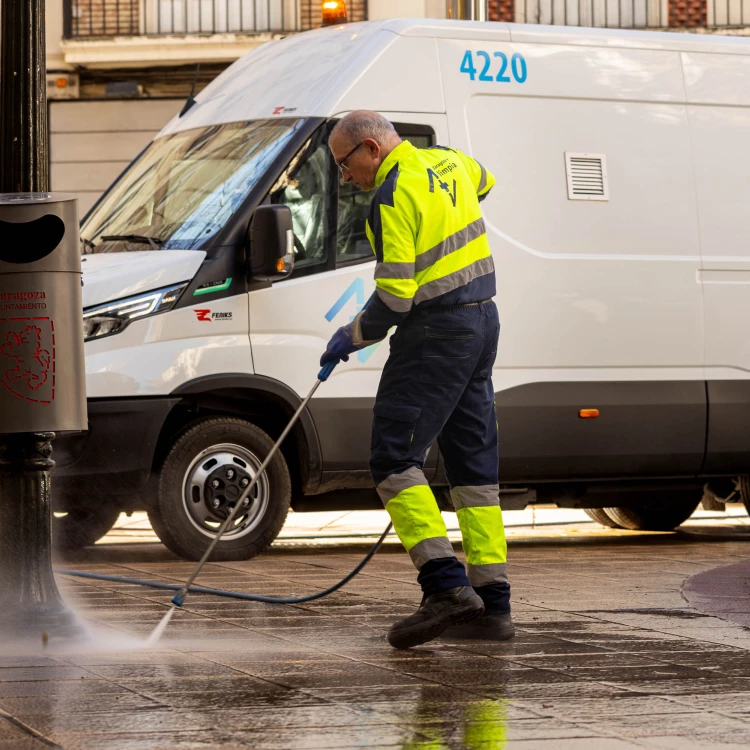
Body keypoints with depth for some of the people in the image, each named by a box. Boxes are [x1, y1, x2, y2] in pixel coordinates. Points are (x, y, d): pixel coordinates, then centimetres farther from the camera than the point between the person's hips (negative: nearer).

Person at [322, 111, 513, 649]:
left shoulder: (395, 195, -17)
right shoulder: (448, 161, 10)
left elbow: (396, 296, -20)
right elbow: (483, 182, 36)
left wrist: (353, 337, -6)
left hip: (435, 332, -9)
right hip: (481, 320, 10)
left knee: (394, 456, -9)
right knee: (473, 461, 10)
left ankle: (446, 586, -20)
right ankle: (493, 603, 8)